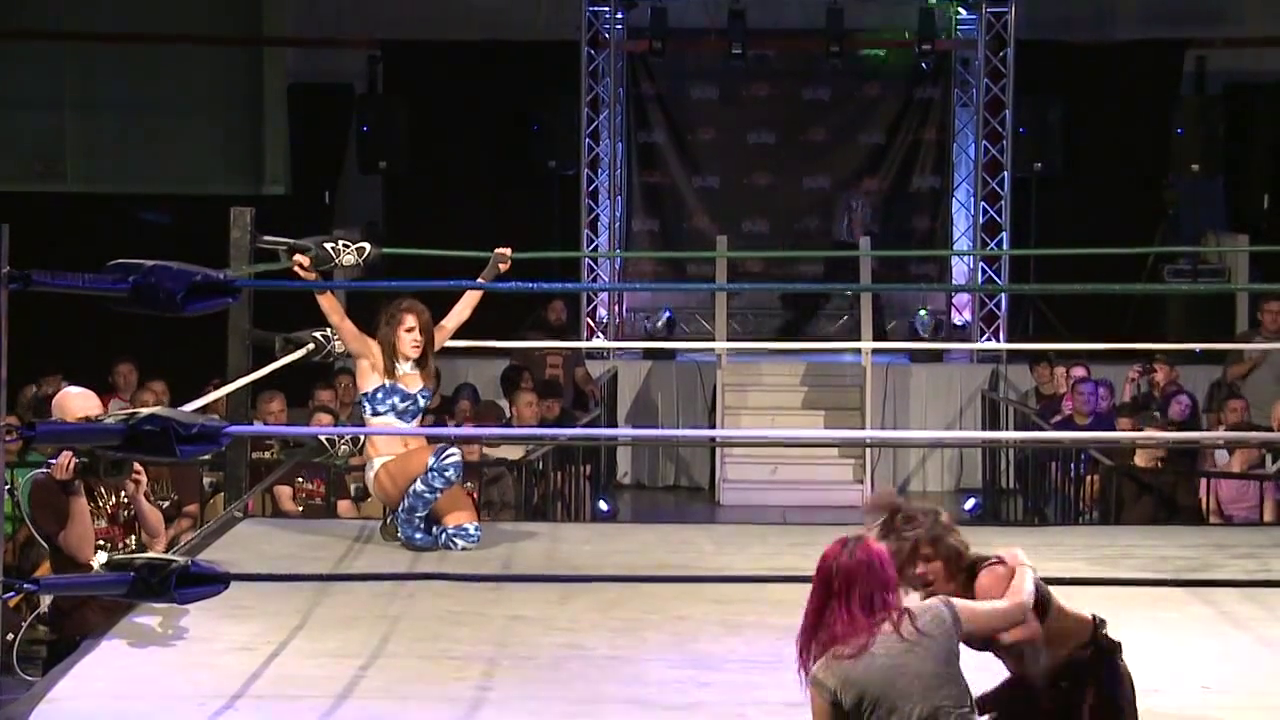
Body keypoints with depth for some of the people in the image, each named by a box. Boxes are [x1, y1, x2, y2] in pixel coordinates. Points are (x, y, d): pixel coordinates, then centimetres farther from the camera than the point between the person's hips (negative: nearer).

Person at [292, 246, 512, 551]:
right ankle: (405, 522, -9)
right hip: (383, 472, -6)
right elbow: (340, 321, -17)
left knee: (465, 534, -17)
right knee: (447, 457, -36)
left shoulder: (421, 361, 13)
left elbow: (458, 315, 17)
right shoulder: (372, 358, -1)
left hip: (419, 471, 6)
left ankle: (408, 516, 15)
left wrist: (489, 273, 18)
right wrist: (317, 284, -34)